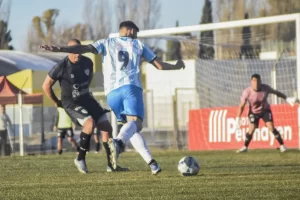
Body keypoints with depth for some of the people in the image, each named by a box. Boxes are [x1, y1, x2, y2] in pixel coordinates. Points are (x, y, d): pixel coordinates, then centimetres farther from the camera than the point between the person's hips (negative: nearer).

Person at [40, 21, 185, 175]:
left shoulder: (107, 43, 20)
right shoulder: (138, 45, 19)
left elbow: (84, 48, 2)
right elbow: (159, 65, 24)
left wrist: (59, 49, -4)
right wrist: (177, 66, 42)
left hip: (112, 92, 3)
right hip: (131, 87, -3)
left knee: (130, 127, 15)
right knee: (134, 122, -21)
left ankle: (151, 161, 3)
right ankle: (118, 142, -55)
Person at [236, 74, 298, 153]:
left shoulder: (265, 88, -22)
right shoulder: (247, 92, -27)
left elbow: (276, 92, -3)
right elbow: (241, 106, -21)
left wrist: (287, 99, -2)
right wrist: (237, 120, -25)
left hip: (265, 110, 1)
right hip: (253, 112, -1)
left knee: (271, 128, -12)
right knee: (251, 130, -11)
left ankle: (282, 145, 0)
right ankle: (245, 147, 12)